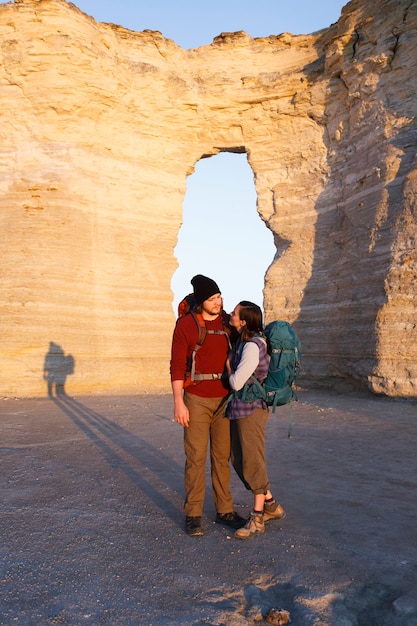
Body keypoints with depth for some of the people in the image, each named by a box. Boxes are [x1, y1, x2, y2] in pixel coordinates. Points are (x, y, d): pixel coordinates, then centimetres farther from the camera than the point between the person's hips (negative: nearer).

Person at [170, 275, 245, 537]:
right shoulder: (186, 324, -6)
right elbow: (177, 365, -7)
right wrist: (178, 402, -13)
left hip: (224, 399, 3)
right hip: (197, 400, -3)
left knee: (223, 456, 10)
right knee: (196, 457, 1)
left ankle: (225, 510, 22)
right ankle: (193, 515, 13)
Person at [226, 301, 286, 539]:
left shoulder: (252, 346, -20)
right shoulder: (243, 341, 8)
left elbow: (237, 382, -20)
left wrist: (228, 364, -3)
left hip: (251, 409, -10)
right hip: (239, 408, 10)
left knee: (252, 463, 0)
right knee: (240, 461, 15)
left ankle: (257, 518, 15)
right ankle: (271, 506, 29)